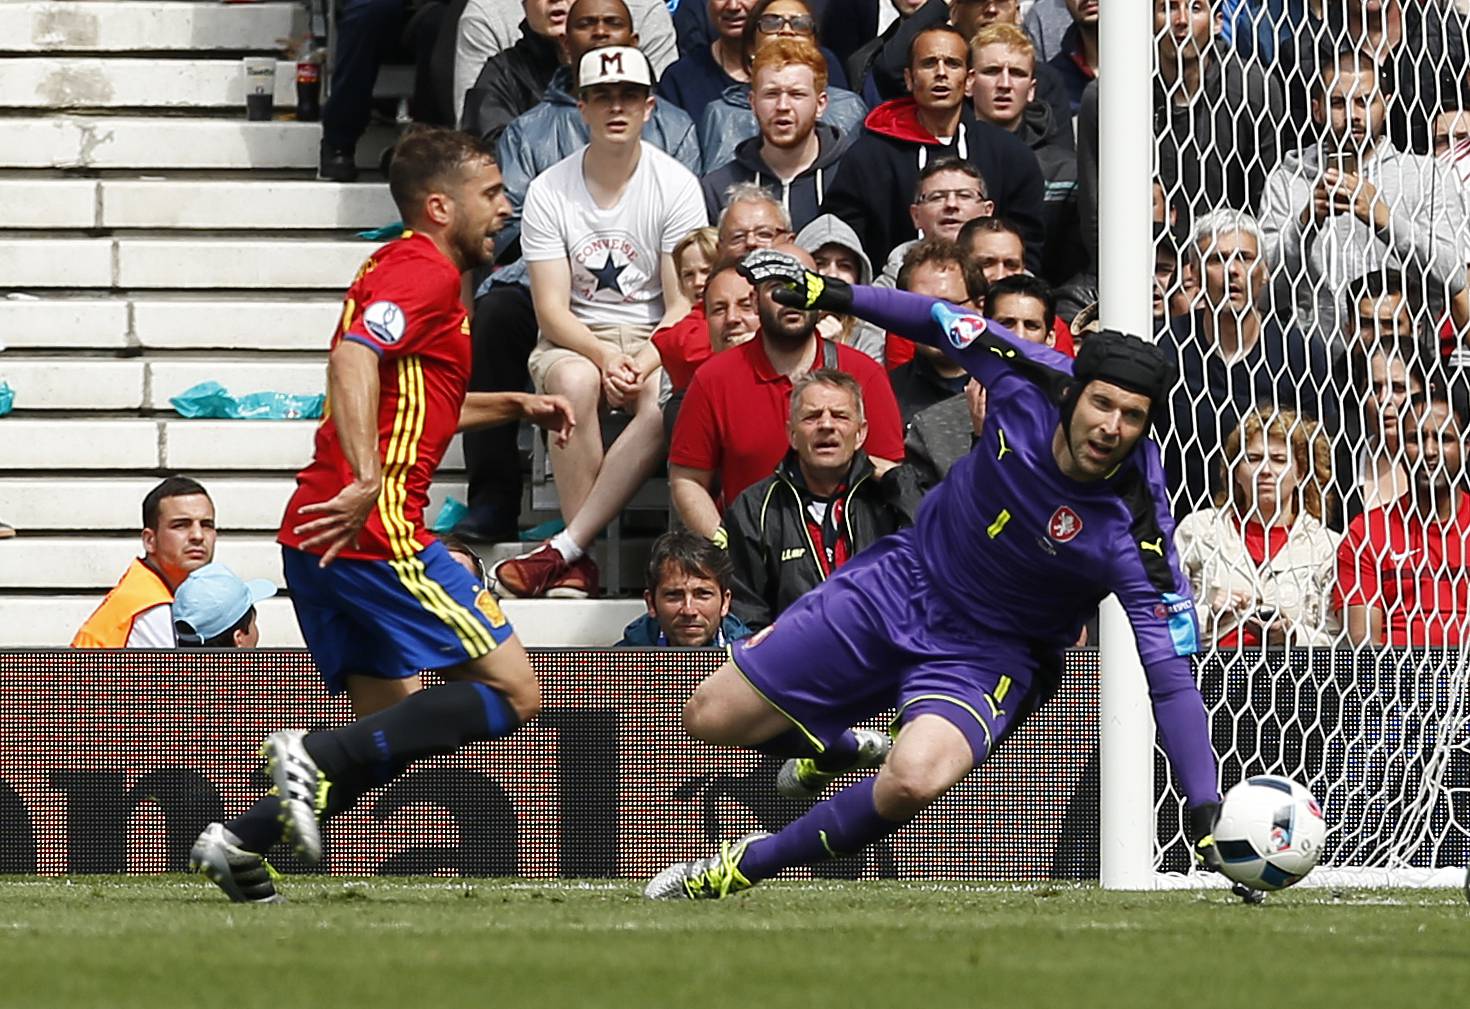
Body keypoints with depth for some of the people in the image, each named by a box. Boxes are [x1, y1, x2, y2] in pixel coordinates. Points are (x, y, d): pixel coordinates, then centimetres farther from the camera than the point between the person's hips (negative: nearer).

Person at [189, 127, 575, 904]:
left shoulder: (401, 267, 25)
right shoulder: (427, 271, -7)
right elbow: (352, 358, -24)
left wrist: (513, 406, 38)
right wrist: (365, 481, -33)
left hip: (325, 538, 10)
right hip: (379, 530, -10)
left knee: (390, 736, 13)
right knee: (513, 695, -8)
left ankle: (239, 840, 3)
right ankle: (317, 756, -19)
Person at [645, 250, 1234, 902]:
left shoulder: (1135, 537, -30)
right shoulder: (1029, 381, -21)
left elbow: (1171, 674, -30)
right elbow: (947, 323, 0)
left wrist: (1206, 811, -37)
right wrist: (835, 295, 2)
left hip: (987, 656, -4)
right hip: (906, 581, 4)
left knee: (912, 782, -35)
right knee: (711, 719, 7)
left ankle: (748, 867, -11)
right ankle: (834, 750, 40)